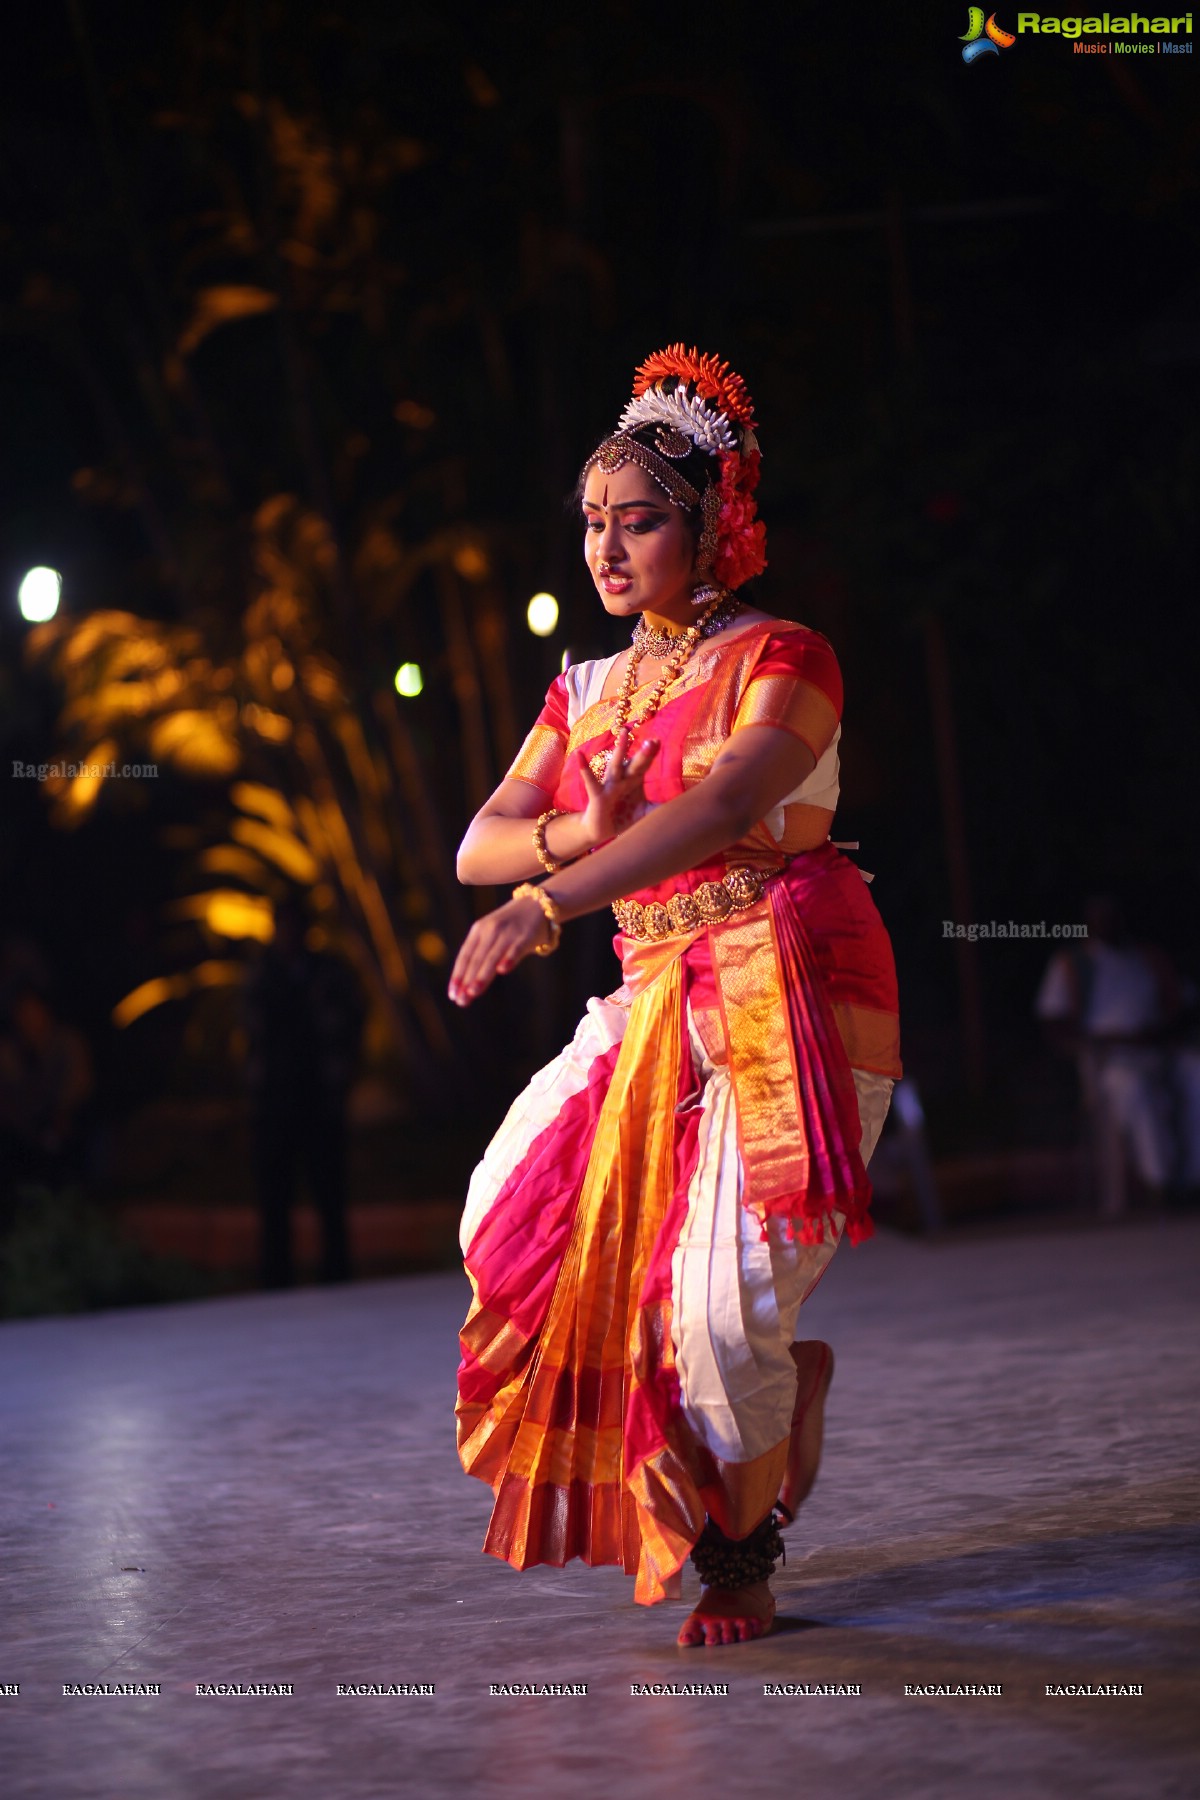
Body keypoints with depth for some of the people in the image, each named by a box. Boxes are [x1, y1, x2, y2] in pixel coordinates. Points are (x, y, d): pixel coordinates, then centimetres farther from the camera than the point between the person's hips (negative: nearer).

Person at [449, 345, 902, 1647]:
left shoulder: (780, 660, -7)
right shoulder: (588, 694, 15)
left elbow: (729, 801, -26)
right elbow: (480, 846, 8)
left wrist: (548, 905, -36)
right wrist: (579, 834, -16)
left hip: (793, 990, -7)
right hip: (659, 999, 7)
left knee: (723, 1304, -14)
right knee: (517, 1221, -6)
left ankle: (744, 1560, 11)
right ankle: (783, 1373, 16)